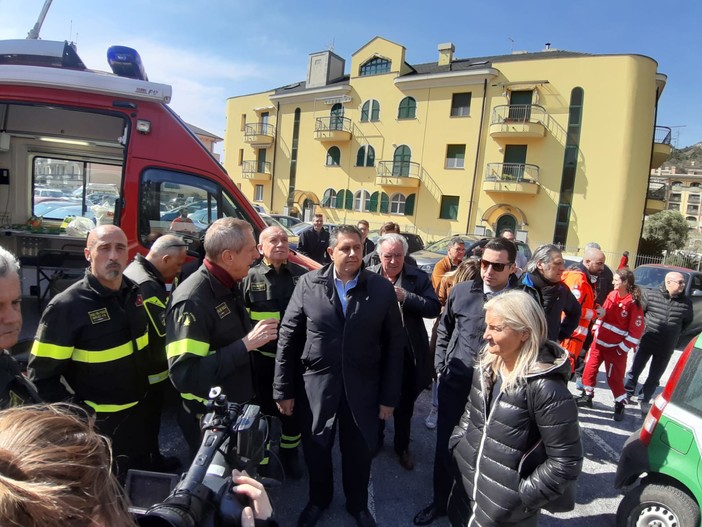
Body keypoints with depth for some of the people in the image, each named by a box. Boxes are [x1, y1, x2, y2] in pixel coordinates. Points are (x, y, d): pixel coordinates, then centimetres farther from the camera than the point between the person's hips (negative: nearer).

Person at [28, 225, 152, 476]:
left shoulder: (135, 292, -2)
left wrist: (147, 390, 11)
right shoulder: (67, 306, -21)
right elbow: (41, 377, -18)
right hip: (98, 424, -5)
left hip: (138, 413, 6)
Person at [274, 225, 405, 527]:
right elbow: (288, 337, -3)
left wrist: (390, 395, -3)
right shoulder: (309, 284, -6)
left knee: (359, 451, 17)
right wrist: (284, 388, -2)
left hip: (362, 388, 0)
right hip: (316, 385, 0)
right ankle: (318, 499, 49)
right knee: (316, 449, 19)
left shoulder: (382, 289, -5)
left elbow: (394, 345, -2)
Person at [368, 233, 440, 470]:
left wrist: (405, 297, -25)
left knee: (404, 404, 18)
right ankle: (375, 439, 47)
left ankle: (402, 447, 41)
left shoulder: (418, 277, -7)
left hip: (406, 353, 0)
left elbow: (435, 308, -14)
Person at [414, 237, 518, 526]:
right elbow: (444, 329, 11)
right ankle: (441, 501, 39)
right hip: (455, 383, 2)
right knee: (445, 444, 14)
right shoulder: (461, 291, -3)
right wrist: (441, 365, 7)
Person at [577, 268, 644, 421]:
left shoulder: (633, 303, -16)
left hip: (616, 348, -6)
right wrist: (596, 330, 9)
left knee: (614, 377, 2)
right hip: (599, 341, 6)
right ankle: (587, 396, 28)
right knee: (589, 369, 11)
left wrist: (623, 348, -12)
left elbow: (636, 330, -14)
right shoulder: (612, 295, 2)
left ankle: (620, 405, 22)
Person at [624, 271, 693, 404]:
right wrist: (642, 326, 3)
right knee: (635, 370, 6)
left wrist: (674, 333, 9)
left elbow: (688, 320, 13)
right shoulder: (652, 295, -8)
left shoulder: (686, 302, -3)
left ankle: (644, 401, 25)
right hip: (646, 342, -2)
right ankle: (627, 394, 20)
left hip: (666, 348, 2)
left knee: (654, 377, 11)